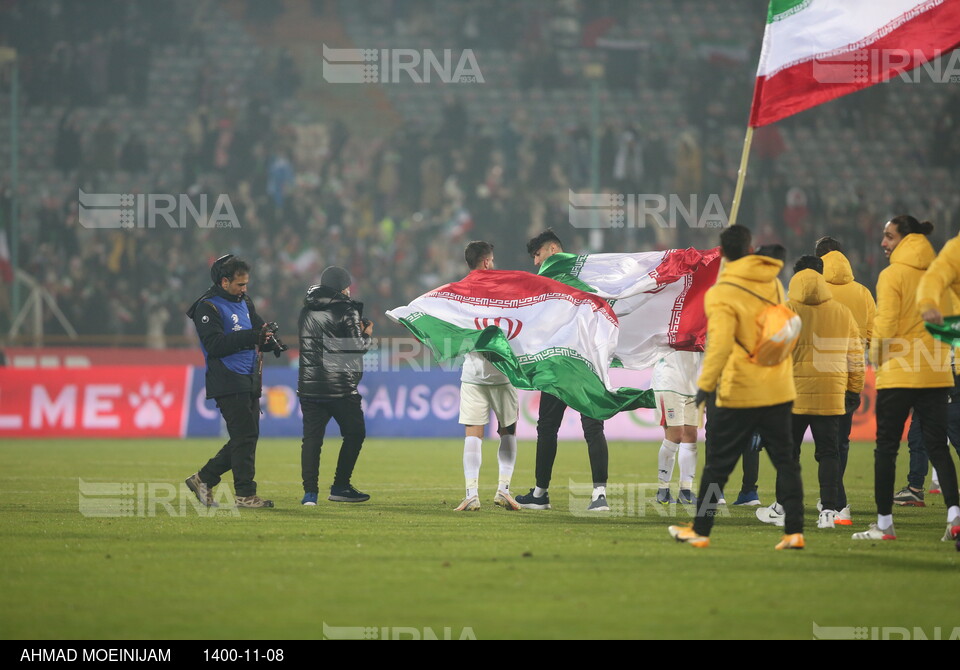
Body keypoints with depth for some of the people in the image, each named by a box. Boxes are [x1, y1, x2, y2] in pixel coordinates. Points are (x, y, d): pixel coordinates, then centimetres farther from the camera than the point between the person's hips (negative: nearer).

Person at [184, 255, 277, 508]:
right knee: (244, 437, -11)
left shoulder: (244, 302, 18)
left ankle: (204, 478, 19)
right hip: (228, 381, -9)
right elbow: (215, 344, -19)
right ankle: (245, 494, -7)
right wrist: (251, 337, -24)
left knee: (247, 437, 9)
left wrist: (267, 339, -3)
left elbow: (258, 328, 22)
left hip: (249, 381, 9)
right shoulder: (208, 307, -8)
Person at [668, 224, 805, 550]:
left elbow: (720, 343, -23)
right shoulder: (773, 283, 5)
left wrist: (705, 385, -20)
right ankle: (794, 531, 1)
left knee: (718, 464, 6)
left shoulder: (721, 294, -13)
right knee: (785, 461, 7)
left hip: (739, 392, -5)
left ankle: (700, 531, 13)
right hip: (779, 390, 5)